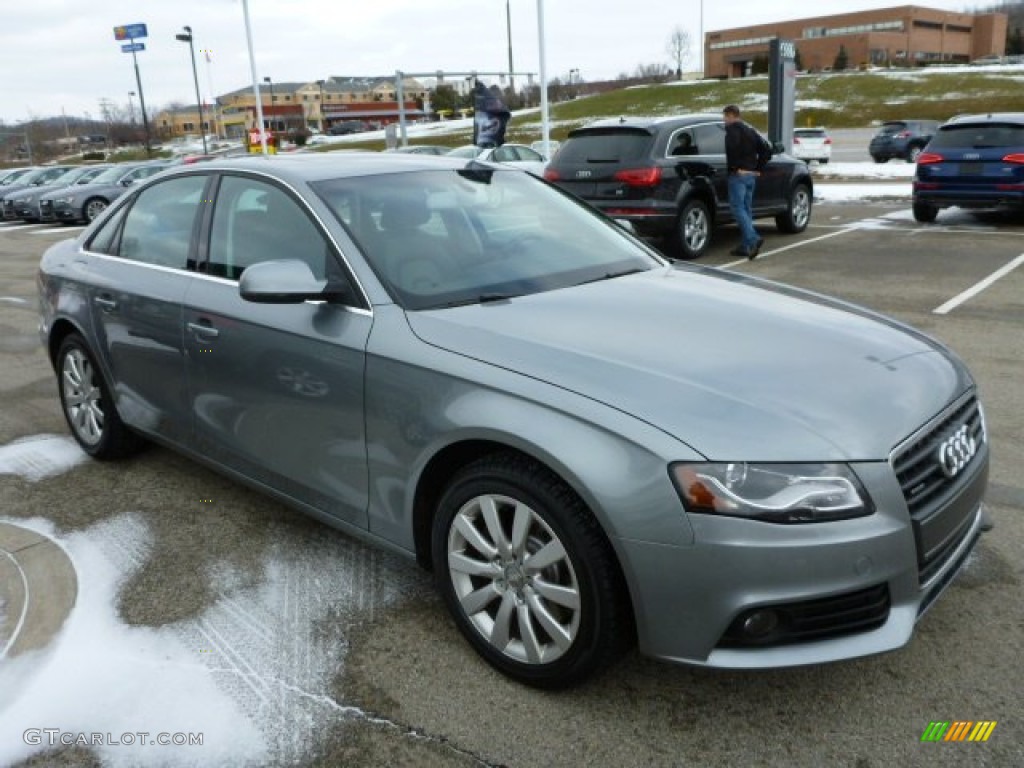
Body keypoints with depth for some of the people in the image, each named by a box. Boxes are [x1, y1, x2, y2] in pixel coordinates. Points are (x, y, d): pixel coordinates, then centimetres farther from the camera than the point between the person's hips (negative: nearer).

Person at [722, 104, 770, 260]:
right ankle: (745, 246, 13)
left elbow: (732, 148, -27)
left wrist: (735, 167, -17)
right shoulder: (750, 131, 20)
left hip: (738, 175, -8)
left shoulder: (732, 129, -6)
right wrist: (758, 168, 14)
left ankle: (754, 239, -25)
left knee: (738, 209, -10)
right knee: (746, 209, 11)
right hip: (751, 175, 8)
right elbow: (766, 151, 18)